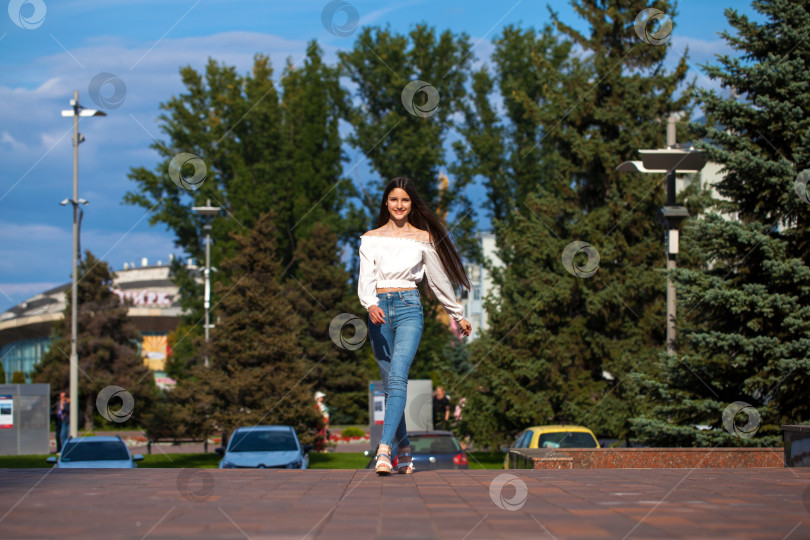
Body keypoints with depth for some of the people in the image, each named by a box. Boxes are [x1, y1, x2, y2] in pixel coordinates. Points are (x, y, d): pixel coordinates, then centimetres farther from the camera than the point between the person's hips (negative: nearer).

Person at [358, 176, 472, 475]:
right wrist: (371, 305, -23)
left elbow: (438, 280, 17)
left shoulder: (423, 239, 8)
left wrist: (458, 316, 23)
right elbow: (365, 279, -2)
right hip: (380, 310, 3)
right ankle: (404, 450, 16)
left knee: (398, 377, -20)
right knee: (389, 383, 6)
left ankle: (385, 449, -30)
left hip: (409, 308, -3)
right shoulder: (370, 239, 10)